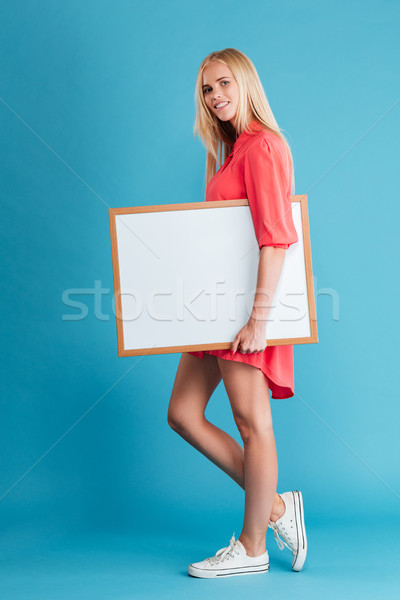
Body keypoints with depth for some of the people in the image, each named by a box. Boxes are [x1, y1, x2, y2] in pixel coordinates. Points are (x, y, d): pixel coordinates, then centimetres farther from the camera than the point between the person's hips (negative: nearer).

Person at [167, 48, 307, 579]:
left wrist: (259, 316, -24)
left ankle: (252, 549, 16)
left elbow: (276, 237, -20)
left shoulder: (261, 146, -12)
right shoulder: (233, 148, 17)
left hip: (246, 302, -10)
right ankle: (275, 505, 19)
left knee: (252, 423, 1)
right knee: (183, 414, 10)